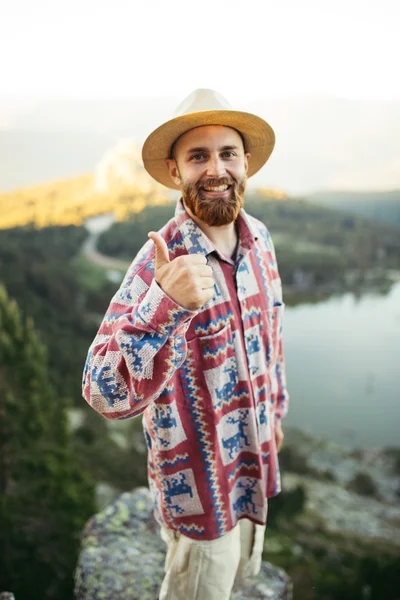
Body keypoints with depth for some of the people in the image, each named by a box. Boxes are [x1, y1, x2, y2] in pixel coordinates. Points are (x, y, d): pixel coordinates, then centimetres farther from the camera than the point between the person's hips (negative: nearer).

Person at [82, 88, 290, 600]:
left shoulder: (259, 238, -7)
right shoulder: (160, 263, -28)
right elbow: (106, 396, -35)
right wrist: (165, 305, -50)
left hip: (255, 458, 7)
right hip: (201, 481, -6)